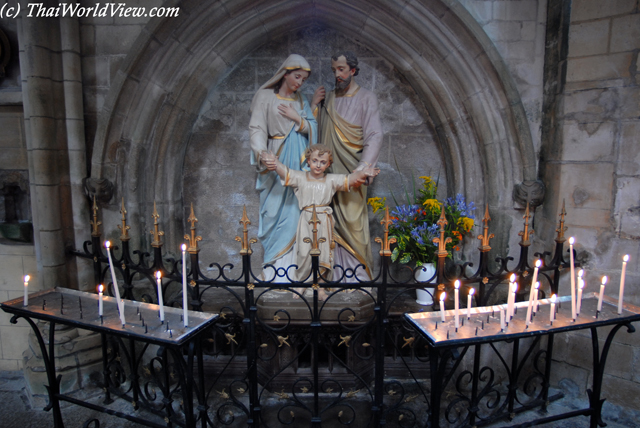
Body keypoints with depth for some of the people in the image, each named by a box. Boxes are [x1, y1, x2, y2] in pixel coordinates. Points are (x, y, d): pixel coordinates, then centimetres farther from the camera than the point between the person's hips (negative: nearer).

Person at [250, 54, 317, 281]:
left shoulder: (301, 100, 15)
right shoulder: (265, 96, 0)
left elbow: (313, 130, 11)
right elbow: (256, 128, -10)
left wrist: (298, 119, -7)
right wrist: (261, 152, -28)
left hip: (298, 162, 5)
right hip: (275, 162, -5)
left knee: (295, 210, 3)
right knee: (276, 210, -5)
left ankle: (292, 262, 11)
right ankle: (274, 265, 3)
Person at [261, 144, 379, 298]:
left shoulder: (332, 180, 4)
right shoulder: (300, 177, 2)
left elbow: (350, 179, -7)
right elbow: (283, 171, -9)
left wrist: (363, 173, -27)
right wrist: (272, 161, -30)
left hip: (324, 222, 1)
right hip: (306, 221, -1)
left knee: (323, 252, 6)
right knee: (304, 253, 2)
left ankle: (320, 285, 21)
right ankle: (300, 282, 22)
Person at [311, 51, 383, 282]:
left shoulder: (366, 98, -1)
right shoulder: (329, 98, 16)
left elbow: (375, 136, -10)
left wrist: (363, 167, -24)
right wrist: (314, 105, 4)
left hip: (352, 172, -5)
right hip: (329, 170, 5)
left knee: (352, 221, -5)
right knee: (334, 223, 7)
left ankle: (358, 275, 5)